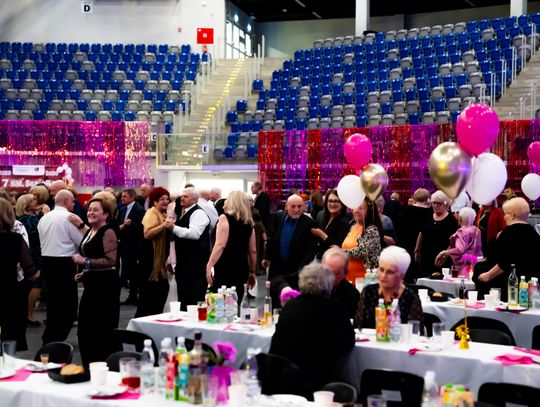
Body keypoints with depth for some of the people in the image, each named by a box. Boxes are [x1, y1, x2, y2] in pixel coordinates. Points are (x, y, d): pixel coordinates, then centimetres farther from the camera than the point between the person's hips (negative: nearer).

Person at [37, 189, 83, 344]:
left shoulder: (44, 218, 10)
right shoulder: (69, 217, -10)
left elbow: (42, 241, 13)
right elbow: (81, 242, -9)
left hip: (46, 260, 7)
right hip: (64, 262, -7)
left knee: (53, 299, 16)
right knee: (68, 301, 1)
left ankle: (50, 338, 21)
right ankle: (57, 338, -1)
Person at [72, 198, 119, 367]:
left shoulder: (108, 232, -14)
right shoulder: (89, 232, 15)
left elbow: (110, 261, -24)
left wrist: (84, 261, -22)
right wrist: (83, 274, 16)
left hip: (105, 285, -9)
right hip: (91, 285, 9)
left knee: (103, 330, -1)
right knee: (85, 330, 12)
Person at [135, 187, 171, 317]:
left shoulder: (162, 214, 17)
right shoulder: (151, 213, -11)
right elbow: (147, 234, -25)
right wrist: (163, 225, -30)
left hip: (160, 259, 10)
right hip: (151, 258, -10)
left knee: (162, 290, 11)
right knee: (148, 293, -9)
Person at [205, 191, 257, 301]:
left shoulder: (225, 218, -4)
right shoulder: (248, 223, 12)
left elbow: (220, 245, -15)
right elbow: (253, 251, 15)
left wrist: (209, 266, -16)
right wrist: (252, 272, 24)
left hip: (224, 269, -6)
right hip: (241, 270, 6)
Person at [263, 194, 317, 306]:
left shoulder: (309, 223, -14)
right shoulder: (279, 217, -1)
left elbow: (310, 249, -16)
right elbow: (272, 239, 11)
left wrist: (301, 269, -23)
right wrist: (266, 257, 13)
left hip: (295, 269, -4)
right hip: (277, 265, 4)